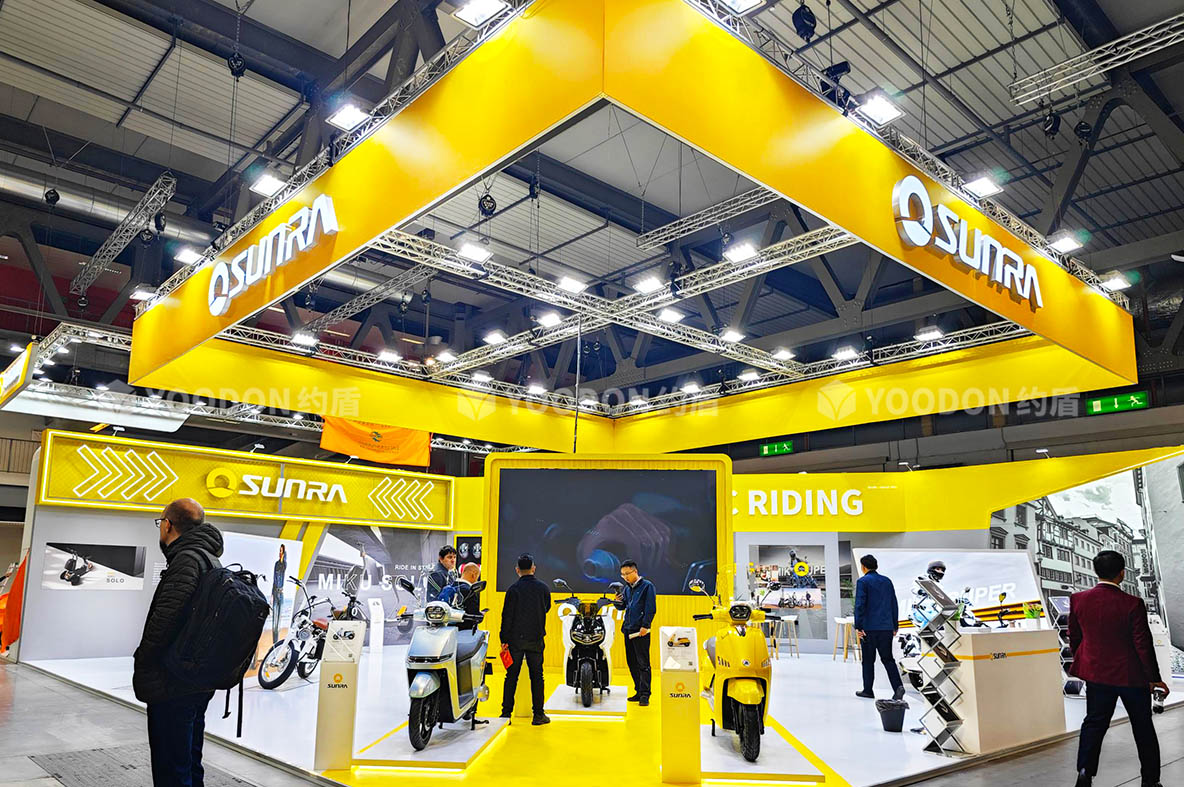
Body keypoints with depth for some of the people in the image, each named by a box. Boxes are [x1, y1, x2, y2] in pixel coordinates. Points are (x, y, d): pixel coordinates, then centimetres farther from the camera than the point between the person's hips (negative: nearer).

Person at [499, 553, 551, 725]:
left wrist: (504, 639, -4)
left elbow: (507, 615, -8)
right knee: (537, 676, 8)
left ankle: (506, 713, 9)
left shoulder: (513, 589, -7)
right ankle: (538, 715, 8)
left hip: (515, 639, -1)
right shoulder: (543, 588, -1)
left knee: (511, 676, 7)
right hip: (536, 640, 1)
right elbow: (547, 608, 14)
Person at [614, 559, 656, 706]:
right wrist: (618, 602, 0)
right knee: (631, 662, 11)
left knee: (643, 663, -7)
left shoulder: (647, 586, -5)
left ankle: (645, 695, -5)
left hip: (640, 631, -7)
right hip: (628, 630, 8)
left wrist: (645, 626, -17)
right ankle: (639, 692, 20)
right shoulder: (626, 588, 16)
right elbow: (622, 607, 22)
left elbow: (651, 608, -10)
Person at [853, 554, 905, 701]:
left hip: (869, 628, -5)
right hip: (886, 627, 5)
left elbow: (860, 605, -14)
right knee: (887, 658, 10)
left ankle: (868, 691, 14)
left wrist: (858, 627, -11)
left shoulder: (863, 581, -8)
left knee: (868, 660, 7)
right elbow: (894, 605, 12)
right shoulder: (887, 581, 10)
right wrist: (895, 626, 18)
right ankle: (898, 686, -8)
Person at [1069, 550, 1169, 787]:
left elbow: (1074, 639, 3)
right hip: (1132, 676, -2)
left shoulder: (1078, 600, -8)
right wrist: (1154, 678, -1)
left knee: (1094, 723, 11)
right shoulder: (1133, 604, -19)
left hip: (1096, 674, 3)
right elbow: (1143, 645, -13)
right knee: (1143, 727, 16)